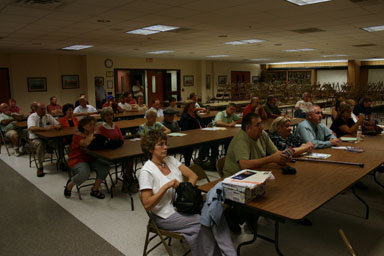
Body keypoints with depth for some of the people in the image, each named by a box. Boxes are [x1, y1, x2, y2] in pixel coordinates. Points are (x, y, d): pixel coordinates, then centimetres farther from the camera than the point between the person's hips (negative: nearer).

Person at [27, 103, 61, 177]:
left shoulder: (48, 116, 4)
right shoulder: (32, 117, -10)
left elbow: (58, 124, 7)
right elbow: (31, 128, -29)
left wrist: (57, 126, -19)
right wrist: (46, 128, -38)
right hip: (35, 138, -4)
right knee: (40, 143, -39)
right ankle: (40, 167, -26)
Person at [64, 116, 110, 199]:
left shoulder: (95, 134, 9)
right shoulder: (77, 135, -11)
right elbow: (85, 144, -31)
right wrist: (91, 134, -15)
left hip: (92, 159, 6)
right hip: (78, 160, -6)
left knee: (105, 166, -22)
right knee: (85, 173, -36)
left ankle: (94, 190, -5)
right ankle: (69, 185, 0)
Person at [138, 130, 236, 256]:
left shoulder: (170, 160, 7)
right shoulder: (146, 171, -13)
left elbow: (193, 176, 7)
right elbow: (147, 205, -17)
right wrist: (166, 186, -24)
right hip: (167, 216, -5)